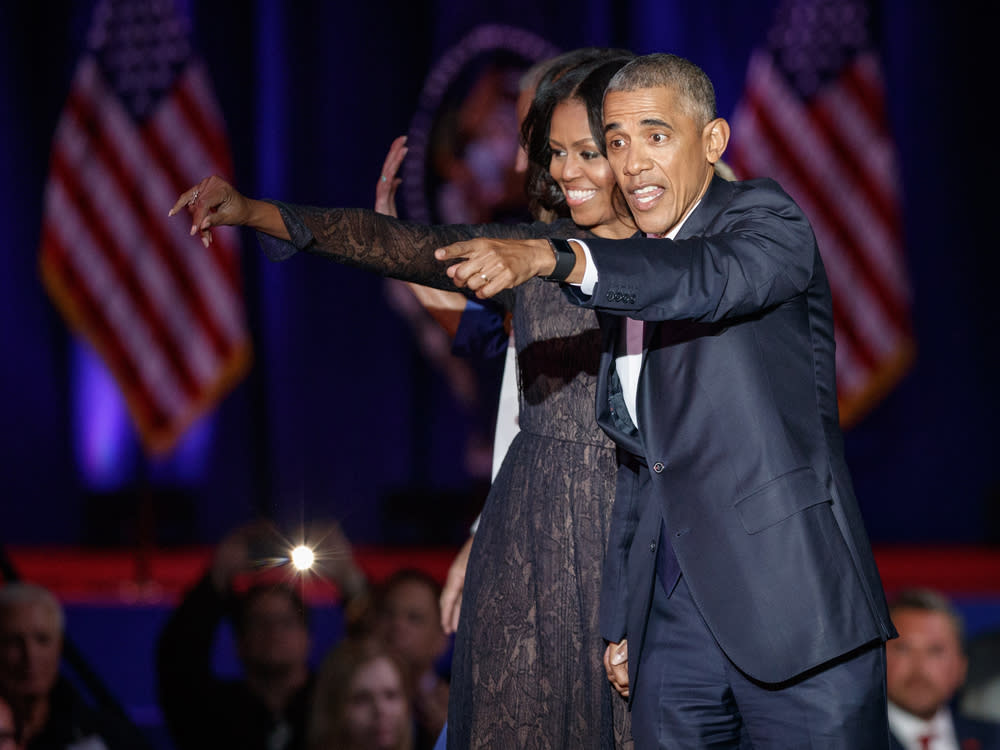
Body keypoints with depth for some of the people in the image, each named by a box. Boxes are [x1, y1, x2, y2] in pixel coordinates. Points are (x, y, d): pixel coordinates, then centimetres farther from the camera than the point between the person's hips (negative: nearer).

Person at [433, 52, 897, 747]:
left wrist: (552, 258, -39)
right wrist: (620, 620, 18)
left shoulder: (764, 217, -1)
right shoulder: (625, 277, 20)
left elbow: (715, 278, -27)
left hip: (791, 602, -6)